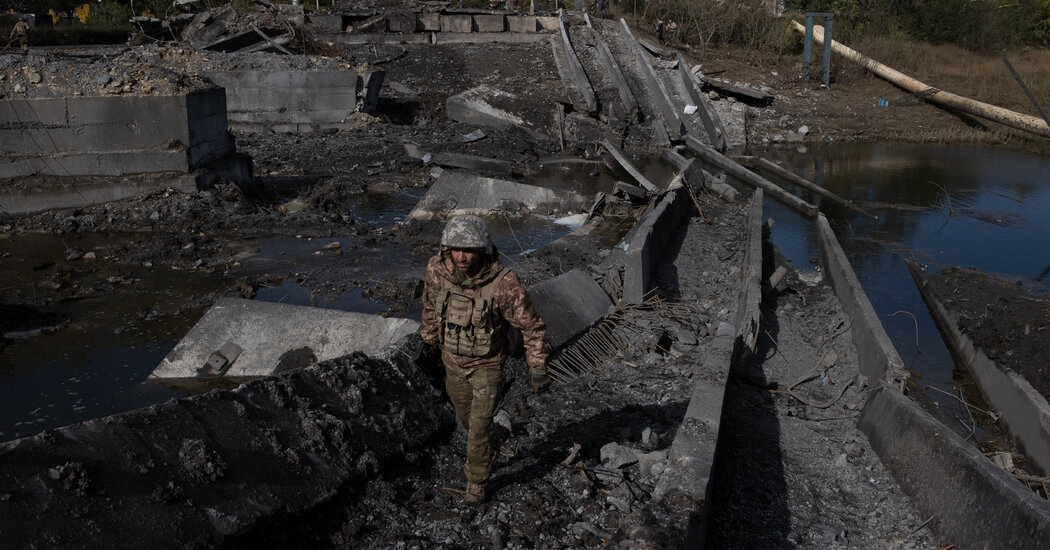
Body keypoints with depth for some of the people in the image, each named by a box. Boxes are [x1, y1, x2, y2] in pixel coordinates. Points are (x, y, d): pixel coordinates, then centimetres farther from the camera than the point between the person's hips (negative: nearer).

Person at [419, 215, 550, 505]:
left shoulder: (504, 283, -33)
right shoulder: (437, 269, -21)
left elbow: (532, 326, -20)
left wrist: (537, 369, -14)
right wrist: (429, 338, 14)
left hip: (487, 363, -4)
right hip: (453, 360, 4)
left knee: (480, 425, -3)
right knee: (466, 417, 21)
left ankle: (477, 482, 22)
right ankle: (495, 437, 53)